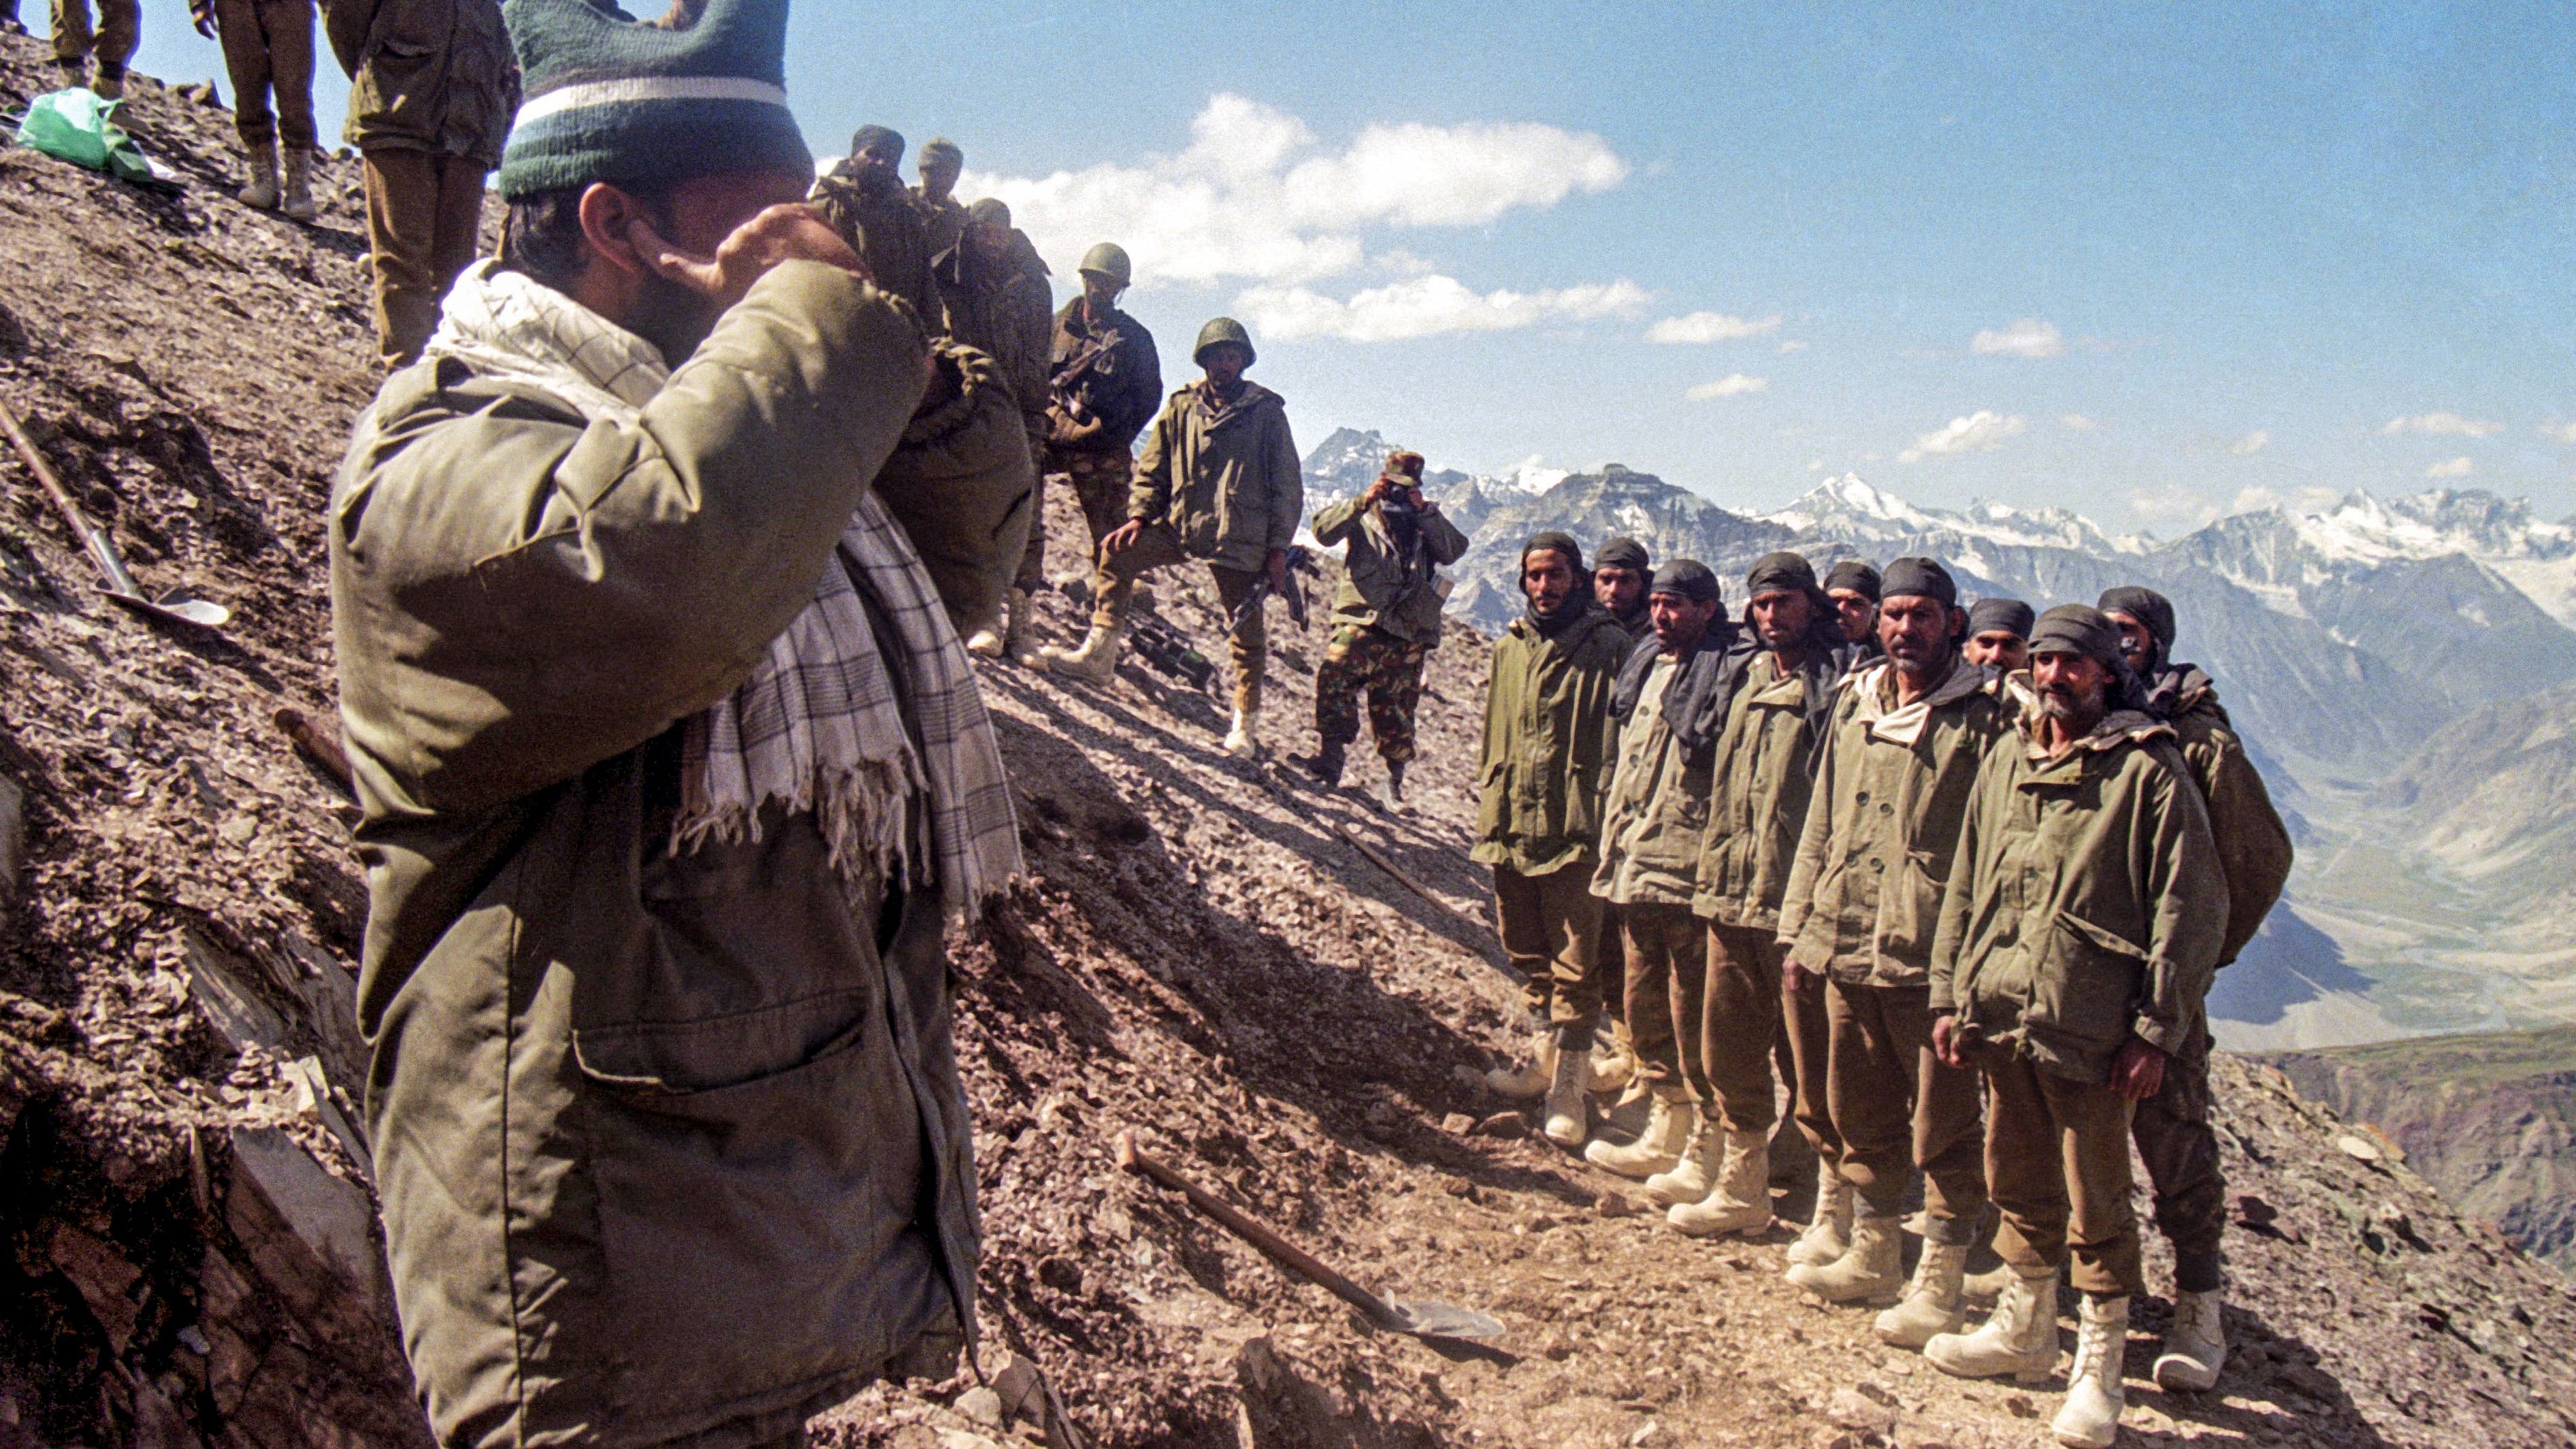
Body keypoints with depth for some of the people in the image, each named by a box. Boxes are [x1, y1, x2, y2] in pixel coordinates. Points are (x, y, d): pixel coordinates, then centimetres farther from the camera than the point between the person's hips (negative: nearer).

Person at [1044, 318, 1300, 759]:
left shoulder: (1267, 412, 0)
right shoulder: (1182, 407, 9)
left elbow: (1288, 488, 0)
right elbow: (1151, 470, 13)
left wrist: (1278, 548, -6)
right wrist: (1138, 516, -3)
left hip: (1240, 538, -3)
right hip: (1180, 524, 3)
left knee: (1247, 633, 1)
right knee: (1118, 555, -11)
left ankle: (1247, 727, 12)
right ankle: (1098, 655, -1)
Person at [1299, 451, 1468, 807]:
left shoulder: (1429, 521, 19)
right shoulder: (1363, 515, 15)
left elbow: (1454, 551, 1)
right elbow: (1325, 531, -3)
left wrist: (1425, 511, -5)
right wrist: (1363, 502, -12)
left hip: (1409, 633, 1)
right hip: (1361, 621, -1)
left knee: (1397, 706, 4)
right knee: (1335, 675, -25)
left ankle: (1395, 779, 18)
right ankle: (1331, 754, -19)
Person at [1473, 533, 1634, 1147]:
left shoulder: (1610, 648, -5)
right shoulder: (1509, 649, 12)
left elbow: (1620, 741, -7)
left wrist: (1607, 822, -12)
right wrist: (1488, 812, 14)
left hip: (1578, 828, -6)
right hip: (1512, 825, 6)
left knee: (1576, 964, -2)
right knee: (1528, 952, 17)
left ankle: (1569, 1087, 6)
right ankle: (1545, 1056, 33)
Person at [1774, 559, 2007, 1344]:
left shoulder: (1984, 715, -7)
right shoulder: (1854, 704, 12)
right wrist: (1799, 924, 14)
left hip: (1933, 954, -6)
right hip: (1846, 947, 7)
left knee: (1943, 1129, 4)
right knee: (1861, 1113, 18)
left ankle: (1939, 1287, 16)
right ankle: (1872, 1258, 34)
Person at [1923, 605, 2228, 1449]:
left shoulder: (2148, 769, -8)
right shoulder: (2006, 761, 11)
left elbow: (2192, 907, -9)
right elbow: (1965, 885, 16)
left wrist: (2157, 1031, -12)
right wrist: (1950, 994, 11)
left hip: (2090, 1026, -6)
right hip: (2000, 1017, 6)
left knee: (2096, 1206, 5)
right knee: (2020, 1186, 19)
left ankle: (2098, 1370, 19)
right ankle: (2025, 1330, 36)